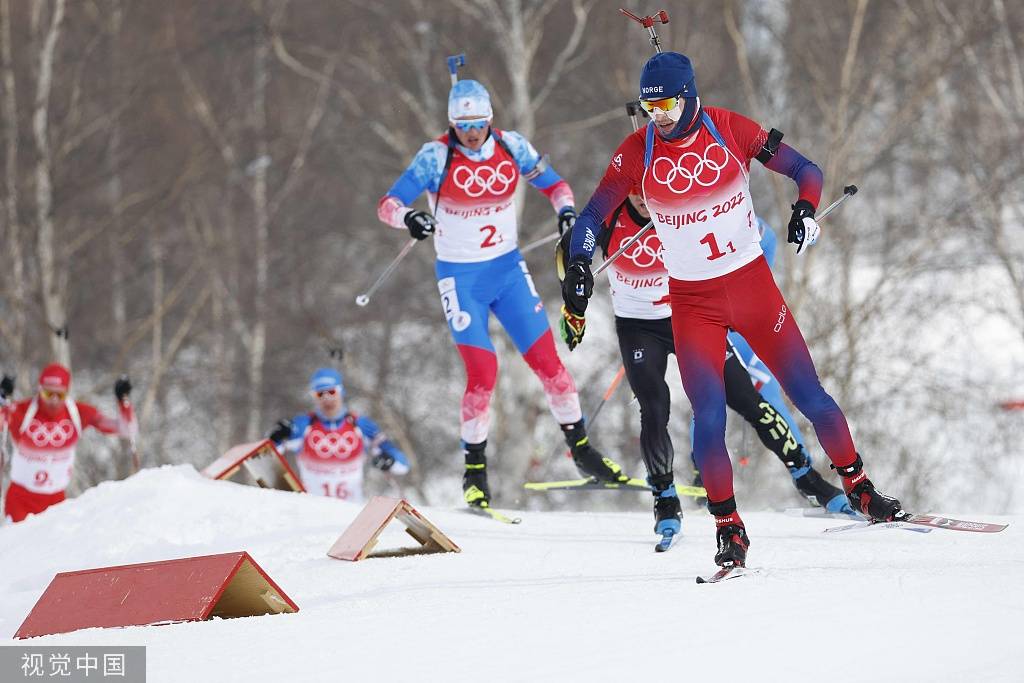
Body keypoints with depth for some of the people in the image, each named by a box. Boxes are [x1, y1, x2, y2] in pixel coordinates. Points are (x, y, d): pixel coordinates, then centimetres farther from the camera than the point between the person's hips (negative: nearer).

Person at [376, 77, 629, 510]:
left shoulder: (511, 148, -5)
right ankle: (474, 470, 4)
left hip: (508, 269, 3)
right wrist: (409, 218, -39)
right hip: (460, 277, -3)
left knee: (547, 360, 0)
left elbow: (554, 185, 8)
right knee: (483, 372, -12)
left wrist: (566, 211, -13)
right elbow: (387, 204, -17)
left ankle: (581, 449, 15)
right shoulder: (437, 157, -14)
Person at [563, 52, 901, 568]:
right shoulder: (637, 153, -7)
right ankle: (729, 530, 3)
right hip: (691, 302, 0)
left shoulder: (729, 129, -9)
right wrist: (578, 268, -18)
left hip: (752, 283, 0)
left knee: (808, 394, 2)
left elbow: (805, 170, -3)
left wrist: (806, 210, -23)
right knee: (709, 416, -11)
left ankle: (859, 489, 22)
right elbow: (593, 216, -1)